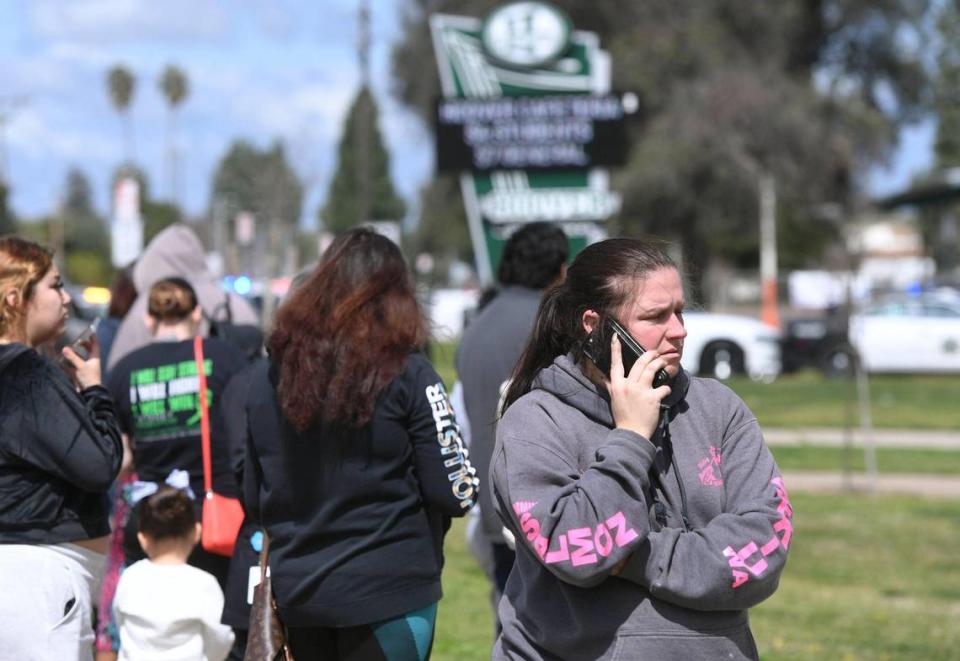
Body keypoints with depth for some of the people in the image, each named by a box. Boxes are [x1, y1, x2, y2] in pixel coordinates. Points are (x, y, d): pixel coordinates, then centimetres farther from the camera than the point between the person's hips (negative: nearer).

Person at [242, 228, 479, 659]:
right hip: (388, 591, -4)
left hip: (296, 590, 5)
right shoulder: (406, 375, -10)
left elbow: (254, 499, 9)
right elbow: (455, 493, -11)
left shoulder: (268, 377, 3)